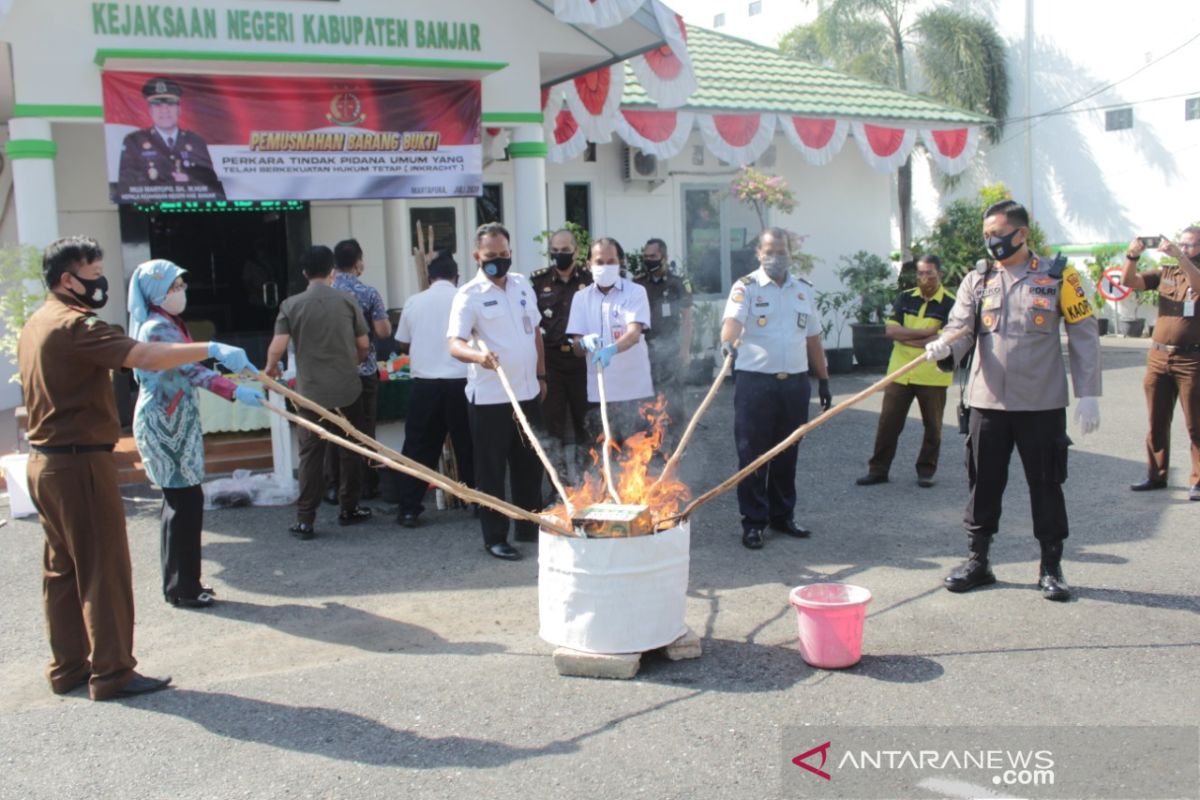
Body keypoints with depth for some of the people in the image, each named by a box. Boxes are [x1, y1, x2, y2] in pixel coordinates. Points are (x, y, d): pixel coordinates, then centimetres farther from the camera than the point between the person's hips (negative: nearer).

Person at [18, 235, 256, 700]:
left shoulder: (36, 325, 14)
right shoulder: (74, 325, -18)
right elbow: (145, 356, -31)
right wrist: (212, 349, -32)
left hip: (45, 463, 10)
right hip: (80, 464, -10)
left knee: (63, 568, 15)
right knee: (104, 569, -2)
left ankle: (68, 668, 23)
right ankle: (111, 673, 4)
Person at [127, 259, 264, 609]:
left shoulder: (170, 324, 14)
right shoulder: (157, 328, -18)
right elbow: (189, 368, -32)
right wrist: (234, 390, -42)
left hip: (176, 423, 10)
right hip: (164, 425, -10)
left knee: (180, 501, 13)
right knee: (186, 500, -7)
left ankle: (179, 583, 22)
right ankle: (183, 587, 2)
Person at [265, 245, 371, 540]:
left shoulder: (292, 305, -4)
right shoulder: (347, 300, -2)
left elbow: (277, 347, -11)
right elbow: (363, 344, 4)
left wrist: (271, 368, 10)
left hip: (311, 391, 0)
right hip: (347, 390, 0)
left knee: (311, 455, 3)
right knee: (350, 450, 13)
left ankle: (305, 520, 3)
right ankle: (349, 509, 22)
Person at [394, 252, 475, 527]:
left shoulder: (414, 302, 4)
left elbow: (403, 345, 12)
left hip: (425, 383, 1)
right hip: (460, 381, -1)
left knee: (419, 447, 7)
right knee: (468, 445, 10)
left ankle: (409, 509, 8)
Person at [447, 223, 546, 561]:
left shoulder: (522, 284, 8)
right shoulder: (469, 294, -11)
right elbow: (455, 344, -21)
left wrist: (541, 375, 14)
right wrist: (478, 355, -42)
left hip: (527, 392, 6)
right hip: (489, 396, -6)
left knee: (530, 465, 15)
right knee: (492, 470, 3)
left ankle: (530, 527, 30)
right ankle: (495, 537, 14)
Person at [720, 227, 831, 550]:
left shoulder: (804, 290, 13)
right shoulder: (746, 287, -3)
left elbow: (813, 339, 18)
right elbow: (733, 320, -21)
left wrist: (823, 380, 17)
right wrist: (728, 341, -43)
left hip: (795, 382, 5)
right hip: (755, 382, -4)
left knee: (786, 454, 13)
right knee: (752, 455, 0)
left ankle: (782, 516, 26)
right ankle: (753, 522, 9)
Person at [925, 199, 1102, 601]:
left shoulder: (1057, 277, -1)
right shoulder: (977, 280, 7)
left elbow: (1084, 336, 1)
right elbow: (961, 328, -1)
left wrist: (1088, 394, -4)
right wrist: (945, 347, -26)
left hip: (1041, 403, -2)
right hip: (988, 401, 2)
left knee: (1046, 484, 6)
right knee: (984, 482, 8)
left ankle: (1051, 568, 19)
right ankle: (977, 560, 22)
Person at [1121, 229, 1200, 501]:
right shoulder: (1165, 273, 11)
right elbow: (1129, 282, 2)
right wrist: (1132, 256, -15)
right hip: (1158, 357, 4)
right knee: (1157, 423, 10)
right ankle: (1156, 475, 20)